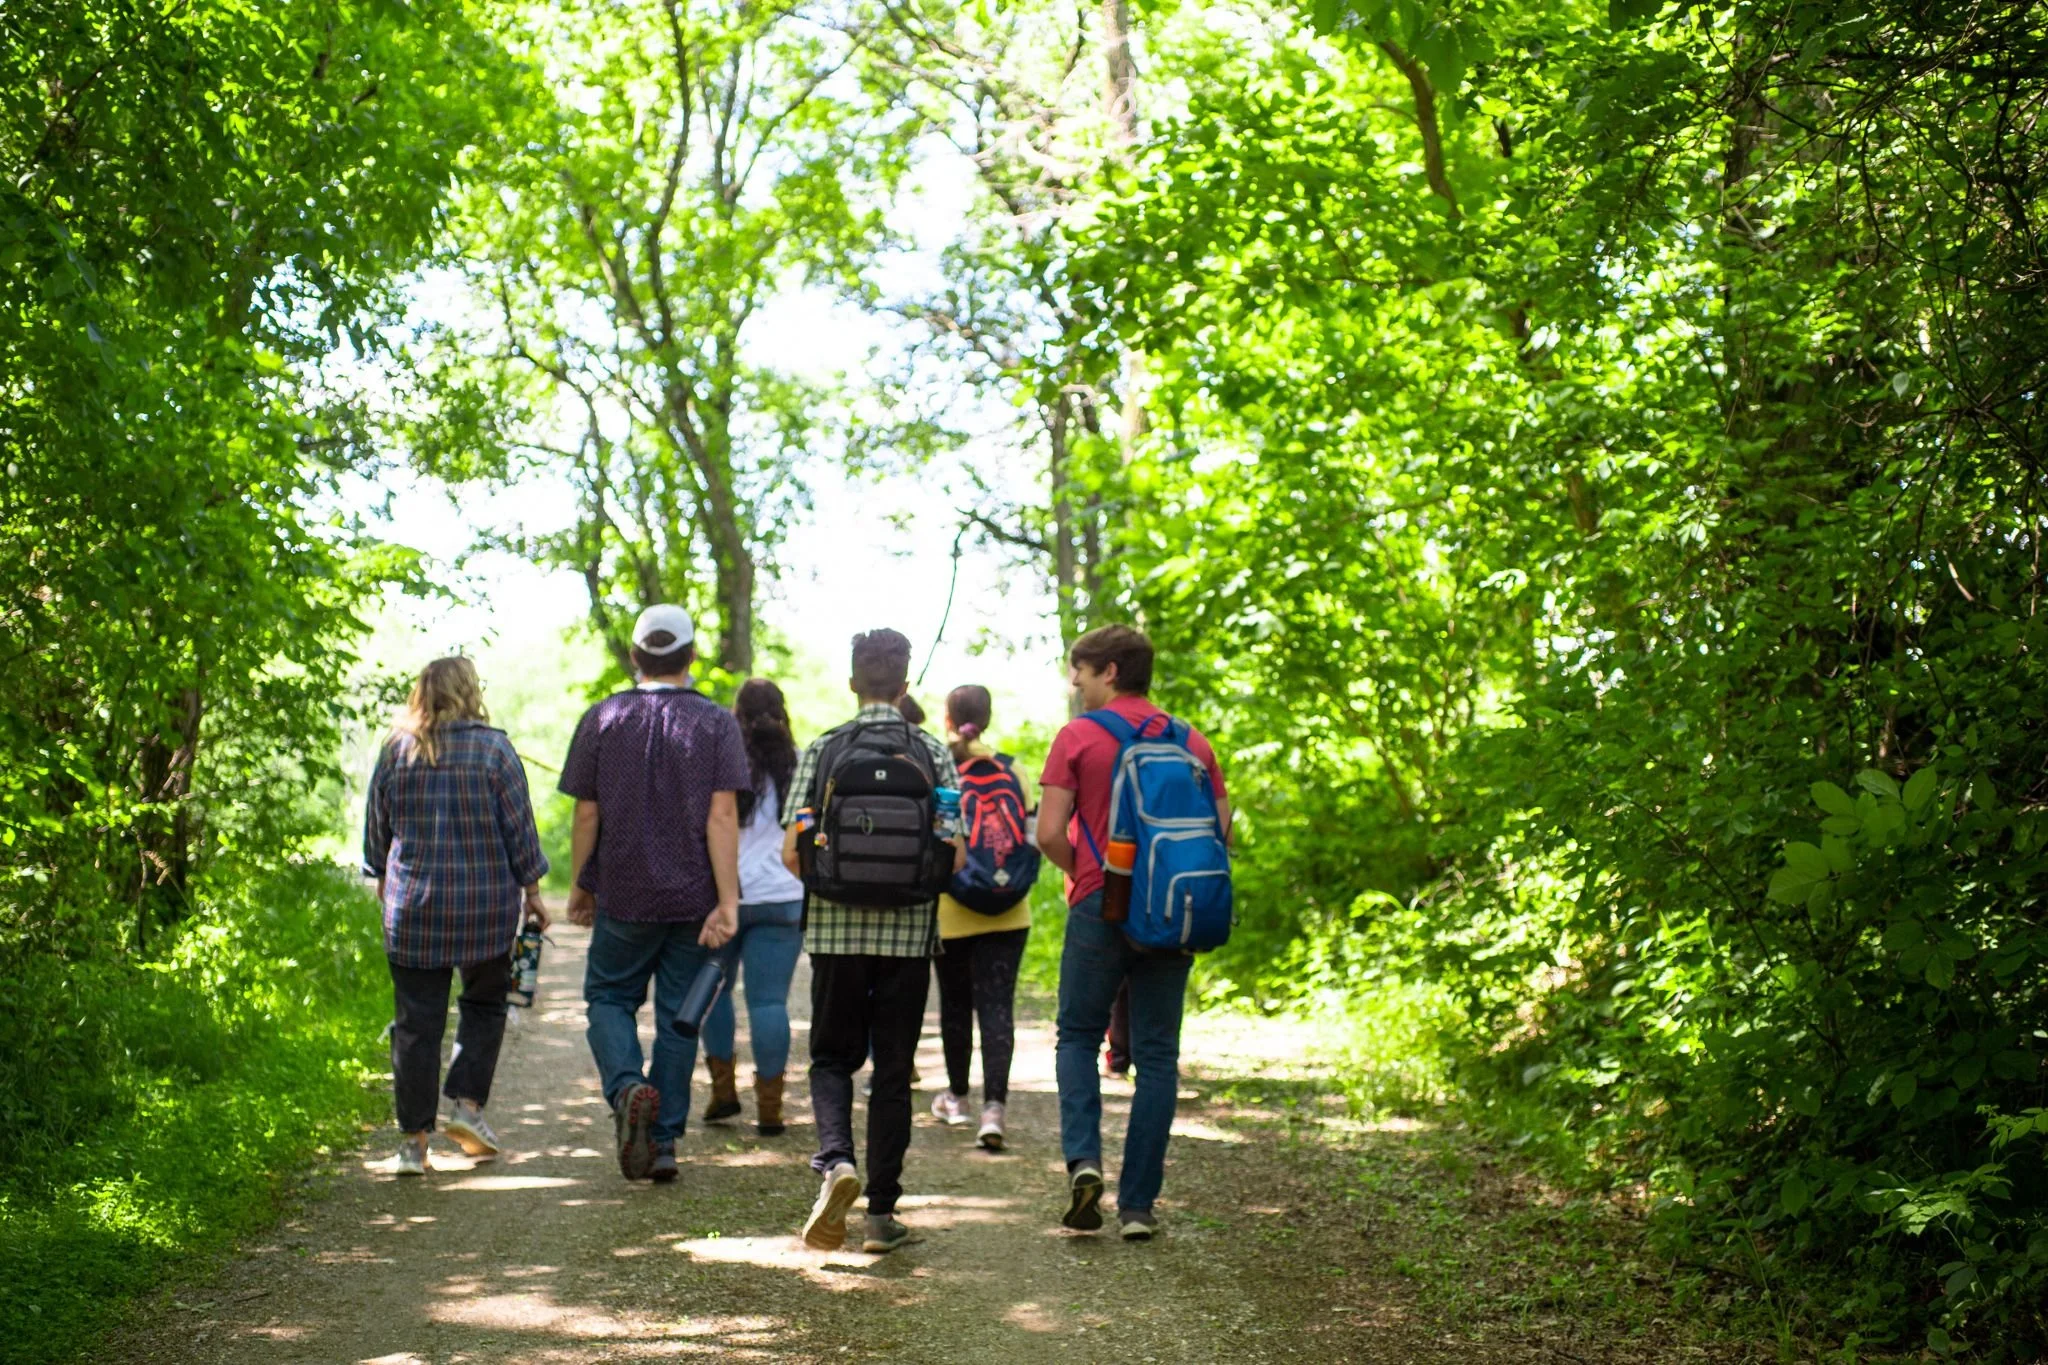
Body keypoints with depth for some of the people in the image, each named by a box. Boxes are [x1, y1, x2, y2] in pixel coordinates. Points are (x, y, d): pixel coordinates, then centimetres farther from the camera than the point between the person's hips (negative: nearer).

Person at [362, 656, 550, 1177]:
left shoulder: (396, 751, 3)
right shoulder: (493, 749, -6)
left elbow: (376, 828, 11)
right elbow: (519, 828, -4)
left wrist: (383, 879, 28)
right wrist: (531, 890, 8)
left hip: (412, 905, 2)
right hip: (486, 904, -2)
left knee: (416, 1022, 4)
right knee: (484, 1005, 16)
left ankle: (414, 1138, 4)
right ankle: (467, 1103, 4)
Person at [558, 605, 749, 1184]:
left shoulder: (602, 719, -1)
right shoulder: (716, 723, -3)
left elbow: (586, 814, 0)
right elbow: (722, 816, -10)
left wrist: (581, 886, 12)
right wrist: (728, 902, -12)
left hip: (623, 896, 0)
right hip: (693, 898, 0)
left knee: (608, 999, 14)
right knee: (679, 1017, 9)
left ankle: (627, 1085, -15)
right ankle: (663, 1142, 11)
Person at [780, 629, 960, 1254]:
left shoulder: (822, 749, 0)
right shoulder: (933, 753, 1)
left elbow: (792, 853, -5)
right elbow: (954, 855, -4)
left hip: (836, 928, 0)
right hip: (909, 932, 0)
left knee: (833, 1058, 14)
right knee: (894, 1069, 9)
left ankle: (836, 1160, -13)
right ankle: (881, 1214, 10)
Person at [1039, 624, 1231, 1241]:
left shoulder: (1078, 737, -3)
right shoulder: (1194, 744, 7)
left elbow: (1050, 833, -9)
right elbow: (1221, 832, 4)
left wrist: (1082, 874, 9)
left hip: (1101, 907, -3)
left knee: (1078, 1035, 15)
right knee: (1157, 1055, 7)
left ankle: (1083, 1158, -7)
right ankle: (1138, 1204, 7)